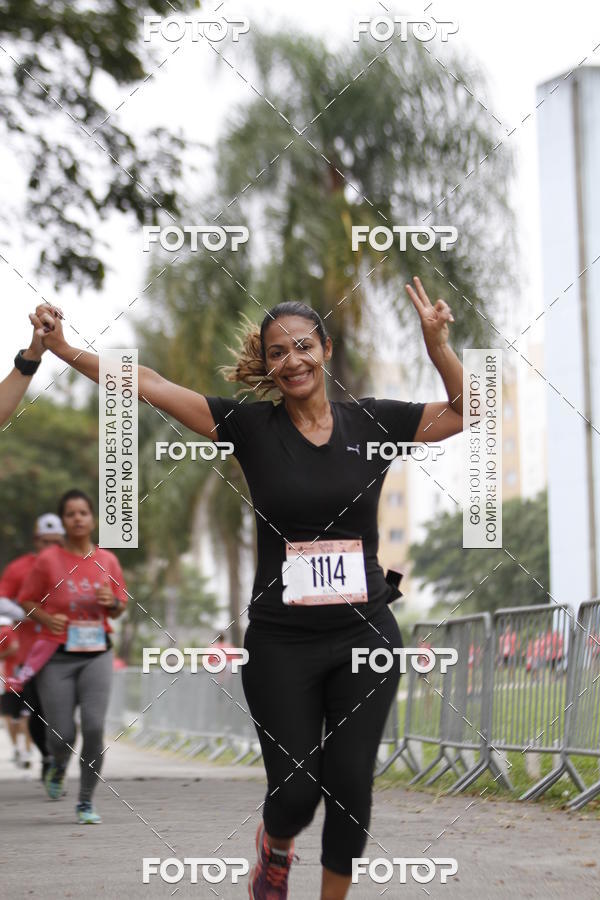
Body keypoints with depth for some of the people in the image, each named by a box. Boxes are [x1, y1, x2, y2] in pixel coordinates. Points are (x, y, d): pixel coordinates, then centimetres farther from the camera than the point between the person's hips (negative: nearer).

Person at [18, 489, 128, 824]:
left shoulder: (107, 560, 6)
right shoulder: (48, 560, -3)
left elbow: (120, 607, 16)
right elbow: (27, 601, 4)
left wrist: (112, 603, -7)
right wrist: (47, 618, -15)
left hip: (96, 655, 2)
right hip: (57, 656, -2)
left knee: (94, 727, -12)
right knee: (61, 736, -3)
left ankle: (87, 802, 4)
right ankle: (59, 766, 36)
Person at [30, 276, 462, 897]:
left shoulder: (371, 421, 2)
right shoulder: (251, 425, -2)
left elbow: (470, 413, 4)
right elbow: (150, 386, -5)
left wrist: (437, 344, -12)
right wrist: (64, 350, -11)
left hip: (365, 636, 1)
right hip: (280, 641, -1)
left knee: (350, 787, 2)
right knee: (294, 792, -1)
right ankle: (274, 850, 36)